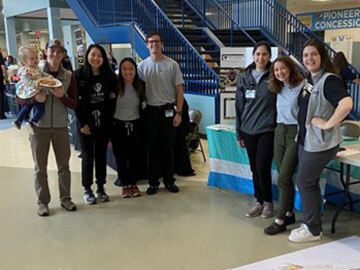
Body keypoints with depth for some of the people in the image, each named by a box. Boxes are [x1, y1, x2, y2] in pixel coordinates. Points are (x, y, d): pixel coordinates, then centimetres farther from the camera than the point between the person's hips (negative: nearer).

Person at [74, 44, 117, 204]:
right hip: (86, 123, -2)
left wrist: (110, 120, -5)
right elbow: (75, 101, -6)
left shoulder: (109, 76, 3)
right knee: (87, 156, 4)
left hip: (104, 123, 2)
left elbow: (112, 100, 3)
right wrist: (82, 123, -10)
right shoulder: (79, 75, -4)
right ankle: (87, 190, 16)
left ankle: (101, 188, 21)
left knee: (101, 155, 10)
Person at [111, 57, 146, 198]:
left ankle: (134, 184, 24)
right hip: (118, 126, -2)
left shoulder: (141, 85, 0)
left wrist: (144, 128, 5)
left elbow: (143, 105, 8)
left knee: (136, 156, 7)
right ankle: (125, 185, 21)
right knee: (121, 157, 6)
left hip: (136, 126, 2)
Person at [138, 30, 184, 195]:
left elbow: (179, 89, 0)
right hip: (151, 111, 1)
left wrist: (178, 112, -7)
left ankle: (169, 180, 19)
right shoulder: (142, 66, 4)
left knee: (168, 147, 7)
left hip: (168, 110, -1)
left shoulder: (172, 65, 0)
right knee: (153, 148, 7)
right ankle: (153, 182, 17)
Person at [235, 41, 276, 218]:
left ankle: (268, 202, 16)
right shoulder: (244, 78, 6)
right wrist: (239, 133, 9)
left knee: (262, 168, -6)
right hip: (249, 130, 4)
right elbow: (239, 106, 9)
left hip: (267, 130, -3)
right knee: (255, 169, 10)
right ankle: (260, 202, 25)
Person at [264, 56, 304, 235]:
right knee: (284, 177, 11)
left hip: (296, 133, -7)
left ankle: (280, 220, 2)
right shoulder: (279, 89, 11)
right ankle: (289, 213, 24)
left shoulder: (302, 86, -11)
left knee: (283, 178, -8)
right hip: (280, 132, 7)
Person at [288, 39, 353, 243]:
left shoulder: (329, 80, -18)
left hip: (321, 142, -9)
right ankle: (312, 224, 28)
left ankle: (313, 230, 13)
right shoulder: (310, 81, 10)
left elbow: (346, 103, -34)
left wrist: (328, 124, -25)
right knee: (310, 182, 15)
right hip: (306, 139, 9)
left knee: (304, 181, -2)